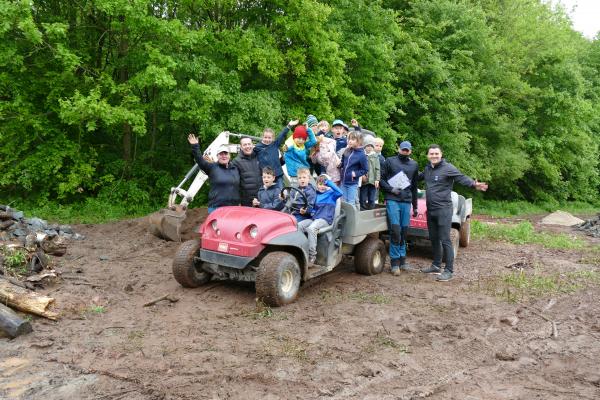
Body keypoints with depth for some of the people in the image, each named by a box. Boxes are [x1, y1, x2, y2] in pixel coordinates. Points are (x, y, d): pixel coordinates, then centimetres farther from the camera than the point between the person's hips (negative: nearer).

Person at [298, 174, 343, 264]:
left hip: (325, 219, -6)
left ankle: (312, 256, -30)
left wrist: (328, 182, -15)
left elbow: (340, 192, -17)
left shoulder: (331, 194, 4)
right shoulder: (316, 194, 19)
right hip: (314, 218, 6)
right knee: (298, 226, -18)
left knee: (311, 228, -34)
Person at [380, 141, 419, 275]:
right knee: (395, 230, -12)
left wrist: (415, 206, 21)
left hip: (406, 201, 4)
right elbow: (381, 178, 3)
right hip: (392, 200, -4)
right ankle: (395, 262, -4)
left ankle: (402, 261, 16)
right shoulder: (390, 161, 6)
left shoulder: (414, 165, 17)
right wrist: (391, 189, -11)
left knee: (404, 231, 6)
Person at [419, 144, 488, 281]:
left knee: (445, 240, -7)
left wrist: (474, 184, -39)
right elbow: (418, 177, 32)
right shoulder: (427, 169, 13)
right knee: (433, 239, 17)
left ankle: (449, 270, -1)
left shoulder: (447, 168, -10)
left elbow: (462, 178, -21)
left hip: (443, 210, -8)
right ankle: (436, 266, 30)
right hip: (430, 210, 8)